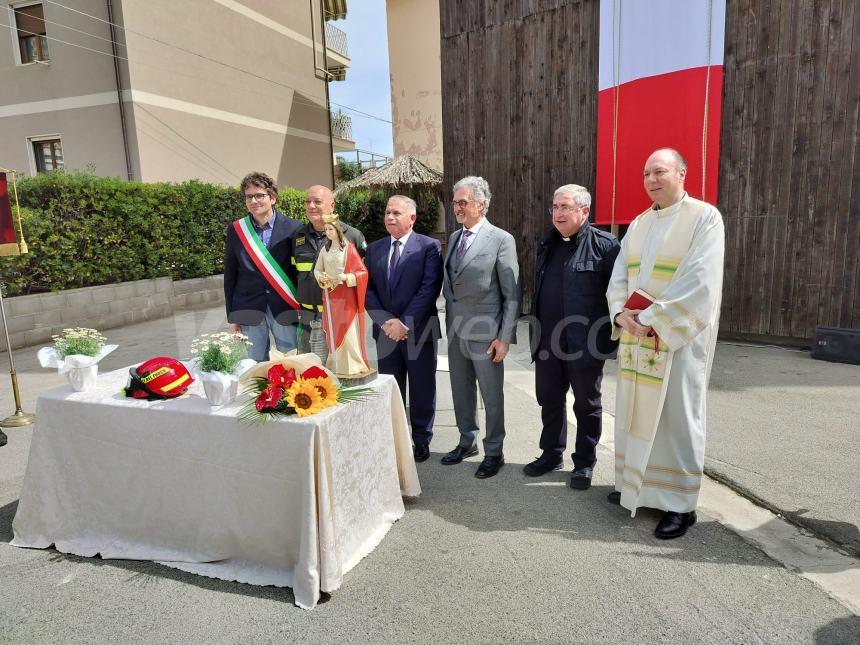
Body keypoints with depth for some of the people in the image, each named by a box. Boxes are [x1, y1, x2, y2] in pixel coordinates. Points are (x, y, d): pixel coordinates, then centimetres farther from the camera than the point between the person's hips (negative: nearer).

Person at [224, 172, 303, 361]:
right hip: (249, 309, 2)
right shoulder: (236, 230, 4)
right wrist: (232, 316, 6)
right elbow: (230, 275, 8)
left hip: (284, 307, -2)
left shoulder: (293, 228, -3)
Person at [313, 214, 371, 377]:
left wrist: (346, 277, -22)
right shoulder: (325, 249, 9)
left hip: (346, 296, -5)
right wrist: (321, 278, -4)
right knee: (332, 331, 7)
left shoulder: (348, 248, -6)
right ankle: (335, 366, 16)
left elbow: (362, 272, -7)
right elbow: (317, 269, 17)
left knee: (348, 330, -5)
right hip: (330, 295, 5)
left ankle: (352, 366, 3)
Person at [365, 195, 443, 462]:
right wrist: (386, 322, -10)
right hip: (385, 330, 4)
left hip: (419, 330, -3)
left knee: (422, 389, 7)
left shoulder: (429, 246, -4)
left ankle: (421, 440, 22)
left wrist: (405, 323, -17)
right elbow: (368, 290, 5)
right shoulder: (374, 249, 9)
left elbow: (430, 289, -12)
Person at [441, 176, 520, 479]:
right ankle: (467, 442, 35)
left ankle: (494, 452, 24)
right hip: (456, 331, 6)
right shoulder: (454, 237, 11)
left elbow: (512, 294, -11)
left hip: (485, 333, -6)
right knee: (461, 392, 17)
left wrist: (505, 337, -14)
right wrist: (450, 323, 10)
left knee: (492, 396, 7)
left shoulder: (501, 239, -9)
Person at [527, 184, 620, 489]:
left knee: (586, 404, 10)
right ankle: (551, 454, 33)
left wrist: (612, 336, -11)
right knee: (549, 400, 15)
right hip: (547, 341, 6)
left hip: (585, 343, -6)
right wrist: (535, 331, 14)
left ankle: (585, 463, 25)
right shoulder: (547, 245, 11)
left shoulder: (604, 244, -9)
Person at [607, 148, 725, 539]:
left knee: (676, 418, 0)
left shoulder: (704, 217, -7)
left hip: (680, 335, -6)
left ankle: (680, 503, 14)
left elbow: (699, 283, -17)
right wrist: (621, 313, -10)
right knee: (635, 412, 12)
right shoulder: (638, 224, 13)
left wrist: (651, 317, -18)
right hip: (636, 334, 6)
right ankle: (636, 484, 28)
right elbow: (619, 275, 9)